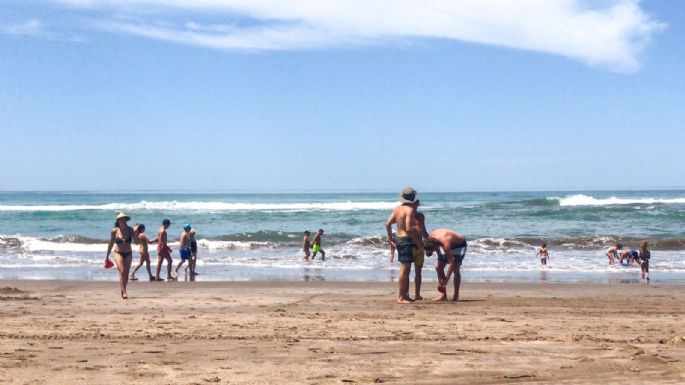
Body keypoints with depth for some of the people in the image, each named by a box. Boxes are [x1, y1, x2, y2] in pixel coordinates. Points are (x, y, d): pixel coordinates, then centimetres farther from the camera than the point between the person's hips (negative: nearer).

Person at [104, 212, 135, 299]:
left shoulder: (130, 230, -3)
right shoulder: (114, 231, -5)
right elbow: (111, 244, 5)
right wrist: (107, 256, 9)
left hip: (128, 254, 2)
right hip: (118, 253, -2)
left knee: (126, 274, 6)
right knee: (122, 271, -18)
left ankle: (123, 291, 22)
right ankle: (124, 292, -20)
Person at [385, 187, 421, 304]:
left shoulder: (397, 208, 9)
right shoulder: (410, 210, -15)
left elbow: (388, 224, 11)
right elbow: (409, 228, -22)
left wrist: (390, 237, 23)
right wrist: (418, 240, -11)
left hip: (398, 238, 9)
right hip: (407, 240, -9)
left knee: (405, 269, 17)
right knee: (404, 269, -7)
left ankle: (405, 295, 24)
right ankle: (400, 297, -6)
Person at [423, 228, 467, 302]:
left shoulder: (445, 242, -42)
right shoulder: (430, 238, -22)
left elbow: (451, 263, -38)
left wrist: (446, 279, -37)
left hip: (460, 245, -7)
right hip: (451, 245, 8)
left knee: (455, 269, -20)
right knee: (438, 267, -2)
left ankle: (456, 296, -12)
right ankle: (443, 295, 1)